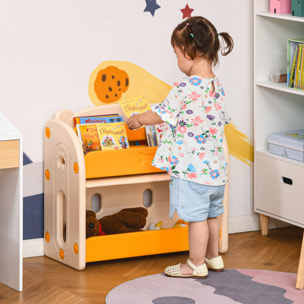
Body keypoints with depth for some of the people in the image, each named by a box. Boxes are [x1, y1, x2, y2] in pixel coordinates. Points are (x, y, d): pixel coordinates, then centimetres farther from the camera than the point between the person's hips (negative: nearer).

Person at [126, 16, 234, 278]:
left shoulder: (185, 88, -19)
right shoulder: (218, 87, 5)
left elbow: (161, 115, -10)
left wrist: (139, 119, 10)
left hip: (191, 167, -8)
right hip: (216, 165, 8)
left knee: (196, 217, 1)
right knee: (211, 214, 20)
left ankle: (196, 265, 11)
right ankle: (213, 257, 33)